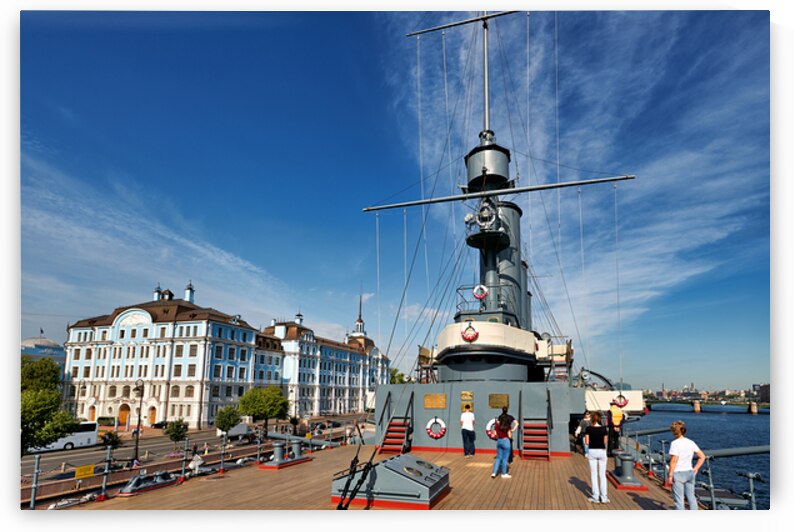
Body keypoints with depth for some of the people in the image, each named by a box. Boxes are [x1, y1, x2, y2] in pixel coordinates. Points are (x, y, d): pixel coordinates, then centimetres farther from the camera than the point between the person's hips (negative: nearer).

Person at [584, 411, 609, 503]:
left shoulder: (588, 429, -7)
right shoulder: (603, 428, -4)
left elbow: (587, 442, -7)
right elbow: (605, 442, 1)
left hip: (592, 451, -1)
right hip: (602, 451, 1)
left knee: (594, 475, 7)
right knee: (602, 475, 10)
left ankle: (596, 497, 10)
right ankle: (604, 497, 12)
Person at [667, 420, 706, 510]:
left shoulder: (675, 443, -15)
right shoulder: (691, 442, 5)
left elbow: (674, 460, -18)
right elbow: (702, 457, 9)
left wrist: (670, 475, -13)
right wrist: (695, 469, 14)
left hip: (678, 473, -6)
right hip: (689, 472, 6)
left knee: (679, 499, 2)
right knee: (691, 497, 15)